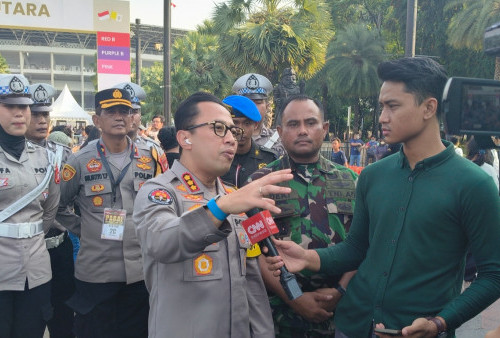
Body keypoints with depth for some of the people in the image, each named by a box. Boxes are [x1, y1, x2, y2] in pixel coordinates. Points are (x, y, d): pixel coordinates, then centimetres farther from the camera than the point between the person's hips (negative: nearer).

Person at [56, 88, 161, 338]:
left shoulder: (150, 159, 5)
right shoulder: (80, 161, -1)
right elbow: (55, 206, 7)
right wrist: (81, 228, 0)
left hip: (142, 272, 2)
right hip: (94, 273, -2)